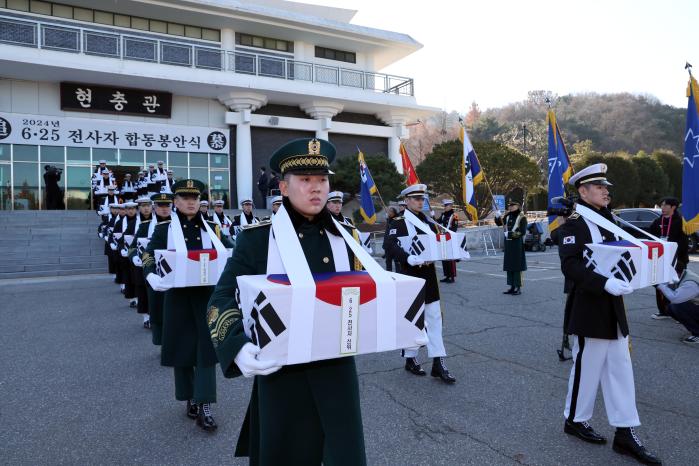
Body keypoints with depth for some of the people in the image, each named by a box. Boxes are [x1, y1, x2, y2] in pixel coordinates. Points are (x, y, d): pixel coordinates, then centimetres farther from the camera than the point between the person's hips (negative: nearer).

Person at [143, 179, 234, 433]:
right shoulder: (164, 229, 3)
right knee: (182, 348, 9)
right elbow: (148, 259, -2)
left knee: (207, 347, -3)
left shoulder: (212, 228, 7)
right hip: (178, 297, 0)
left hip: (208, 296, 0)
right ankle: (191, 399, 27)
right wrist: (153, 278, -23)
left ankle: (205, 407, 2)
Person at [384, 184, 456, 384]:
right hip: (410, 276, -6)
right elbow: (390, 246, -20)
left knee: (434, 318, 4)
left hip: (429, 276, 6)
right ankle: (410, 359, 21)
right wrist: (410, 259, -33)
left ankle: (438, 363, 8)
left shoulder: (429, 223, 14)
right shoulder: (398, 223, -6)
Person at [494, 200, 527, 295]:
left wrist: (510, 234, -19)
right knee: (509, 265, 10)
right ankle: (512, 287, 19)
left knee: (517, 266, -4)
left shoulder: (522, 218, -7)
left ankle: (518, 288, 2)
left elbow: (522, 232, -13)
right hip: (508, 244, 7)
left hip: (517, 244, -7)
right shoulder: (508, 216, 11)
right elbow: (499, 223, 8)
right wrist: (497, 217, -11)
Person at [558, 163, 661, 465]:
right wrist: (605, 283, -30)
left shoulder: (607, 218, 13)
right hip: (589, 308, -8)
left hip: (612, 308, 8)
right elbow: (570, 265, -23)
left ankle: (625, 433, 20)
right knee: (587, 367, 6)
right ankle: (575, 420, 26)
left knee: (620, 370, 11)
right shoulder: (574, 223, -14)